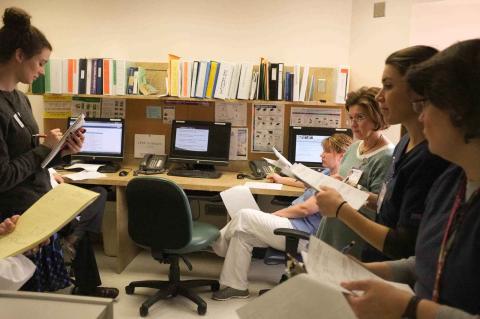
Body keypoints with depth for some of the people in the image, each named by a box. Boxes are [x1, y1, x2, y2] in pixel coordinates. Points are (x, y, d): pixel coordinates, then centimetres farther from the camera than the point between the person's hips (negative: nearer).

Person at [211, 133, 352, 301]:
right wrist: (281, 179, 42)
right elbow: (306, 184, 35)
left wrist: (273, 215, -10)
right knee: (242, 233, 1)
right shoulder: (328, 175, 16)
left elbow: (305, 209, -19)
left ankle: (216, 243, 8)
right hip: (294, 223, 11)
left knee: (244, 216, -11)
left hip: (299, 233, -11)